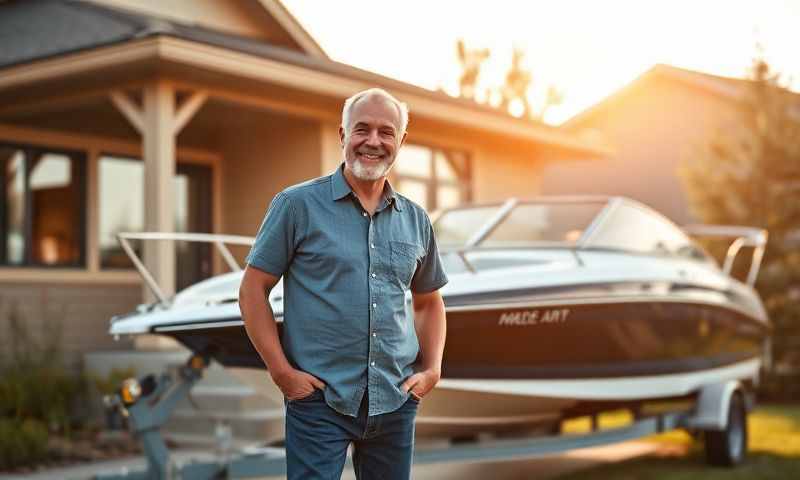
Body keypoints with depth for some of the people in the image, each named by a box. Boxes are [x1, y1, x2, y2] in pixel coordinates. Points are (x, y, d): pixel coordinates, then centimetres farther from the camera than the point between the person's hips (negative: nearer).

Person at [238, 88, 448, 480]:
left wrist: (432, 369, 6)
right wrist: (281, 371, -10)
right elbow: (252, 289, -3)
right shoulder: (298, 205, -3)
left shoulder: (416, 220, 9)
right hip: (319, 399, -4)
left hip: (396, 403, 4)